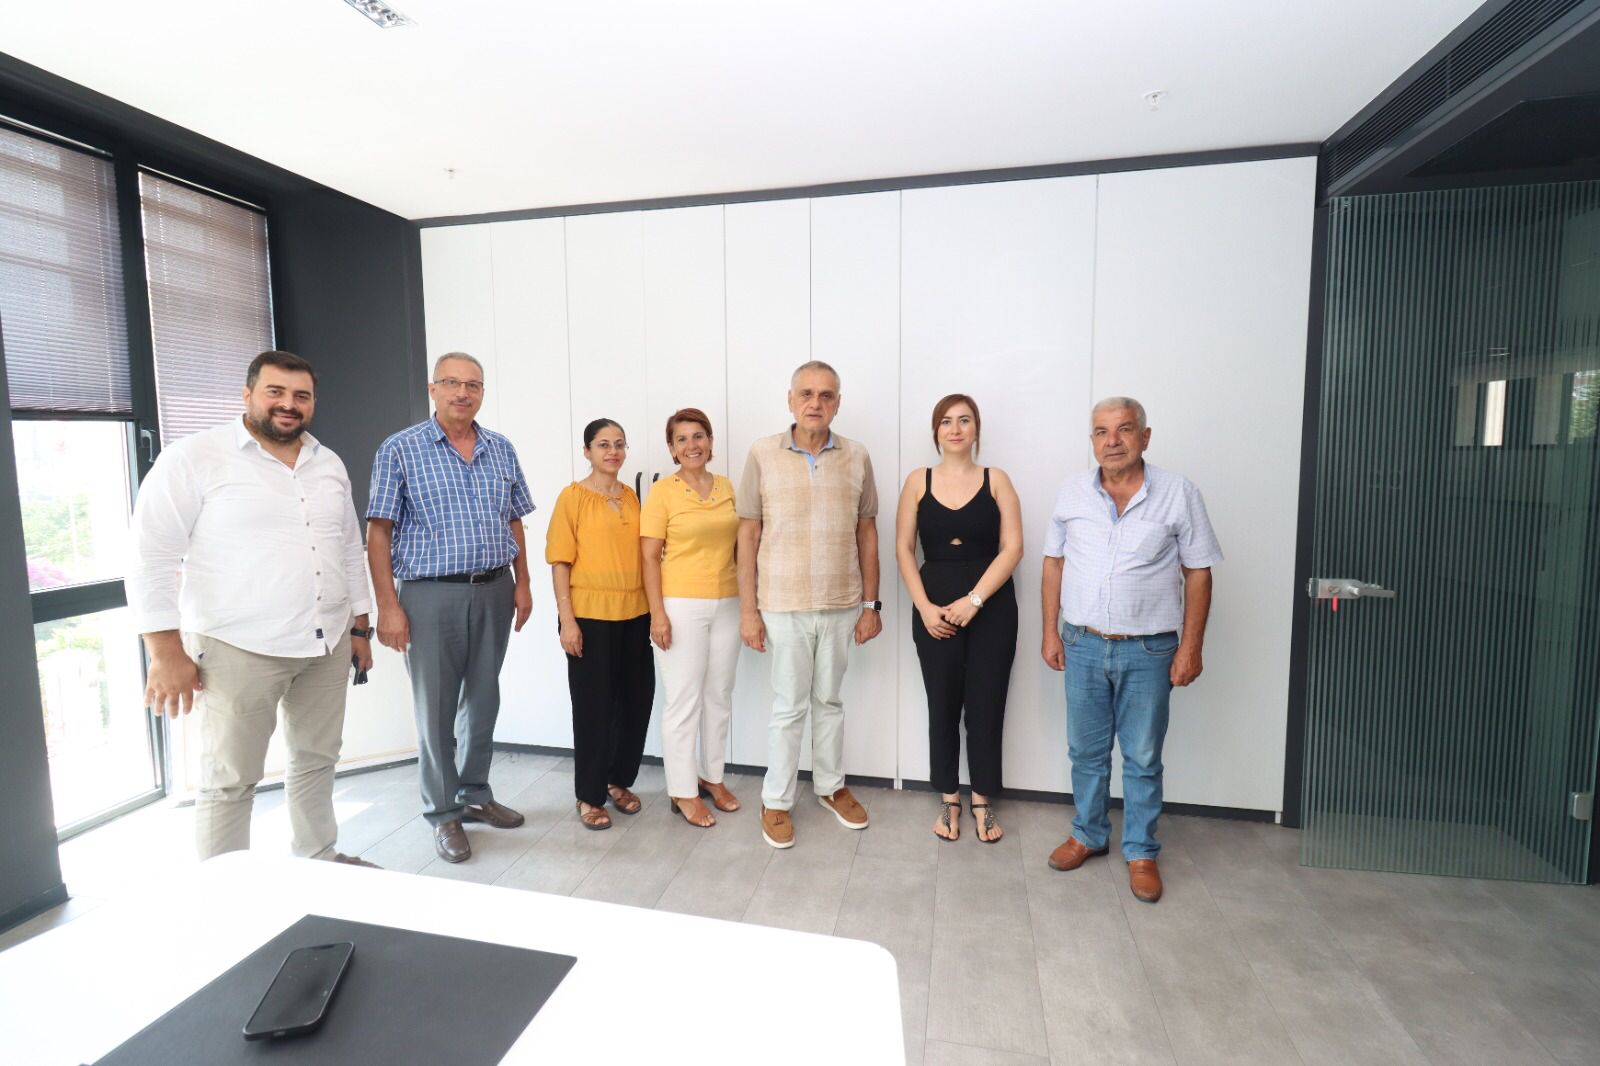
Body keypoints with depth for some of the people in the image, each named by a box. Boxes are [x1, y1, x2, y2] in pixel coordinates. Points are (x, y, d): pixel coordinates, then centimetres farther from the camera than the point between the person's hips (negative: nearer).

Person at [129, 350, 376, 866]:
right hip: (239, 648, -5)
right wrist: (167, 654, -12)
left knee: (317, 759, 17)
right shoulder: (194, 457, -7)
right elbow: (153, 556, -9)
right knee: (231, 780, 5)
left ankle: (318, 860, 35)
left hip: (326, 644, 6)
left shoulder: (329, 464, 11)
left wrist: (358, 627, 15)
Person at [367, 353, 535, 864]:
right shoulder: (400, 450, -4)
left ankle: (476, 794, 32)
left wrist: (522, 583, 8)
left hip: (494, 591, 4)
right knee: (436, 708, 6)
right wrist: (388, 606, -12)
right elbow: (379, 532, -6)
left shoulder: (502, 450, 8)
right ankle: (443, 813, 22)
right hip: (431, 595, -4)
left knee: (483, 701, 14)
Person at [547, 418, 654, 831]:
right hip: (590, 617, -5)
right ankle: (589, 796, 22)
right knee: (593, 706, 5)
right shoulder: (572, 497, -5)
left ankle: (619, 781, 31)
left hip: (634, 615, 5)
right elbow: (560, 563, -8)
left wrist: (653, 608, 11)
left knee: (636, 700, 11)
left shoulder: (631, 496, 10)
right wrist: (567, 619, -14)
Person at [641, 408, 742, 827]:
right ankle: (682, 791, 17)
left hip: (727, 604, 5)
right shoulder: (662, 492, -5)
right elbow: (649, 558, -7)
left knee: (719, 695, 14)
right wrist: (657, 614, -13)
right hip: (681, 605, -5)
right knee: (684, 699, 2)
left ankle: (712, 776, 31)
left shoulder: (727, 487, 8)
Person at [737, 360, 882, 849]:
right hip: (784, 605, -2)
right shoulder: (762, 454, -5)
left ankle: (831, 786, 37)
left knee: (829, 700, 17)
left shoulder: (856, 457, 1)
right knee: (789, 707, 7)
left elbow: (866, 533, 5)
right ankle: (776, 802, 26)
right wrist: (748, 610, -5)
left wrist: (871, 603, 4)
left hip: (842, 604, 2)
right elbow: (748, 535, -4)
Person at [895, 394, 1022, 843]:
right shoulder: (919, 481, 4)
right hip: (935, 608, 1)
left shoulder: (996, 479, 3)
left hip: (991, 606, 0)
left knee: (986, 706, 5)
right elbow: (904, 548, 2)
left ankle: (983, 802, 23)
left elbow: (1012, 547, -4)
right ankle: (949, 800, 24)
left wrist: (974, 600, -14)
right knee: (943, 706, 8)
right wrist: (925, 607, -8)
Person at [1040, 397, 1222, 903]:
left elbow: (1198, 573, -2)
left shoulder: (1179, 493, -6)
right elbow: (1054, 562, 7)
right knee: (1086, 751, 15)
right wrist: (1051, 631, 3)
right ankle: (1088, 834, 34)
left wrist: (1190, 647, -6)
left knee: (1142, 758, 10)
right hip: (1083, 646, 2)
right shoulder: (1073, 491, 1)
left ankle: (1141, 852, 28)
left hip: (1148, 651, -2)